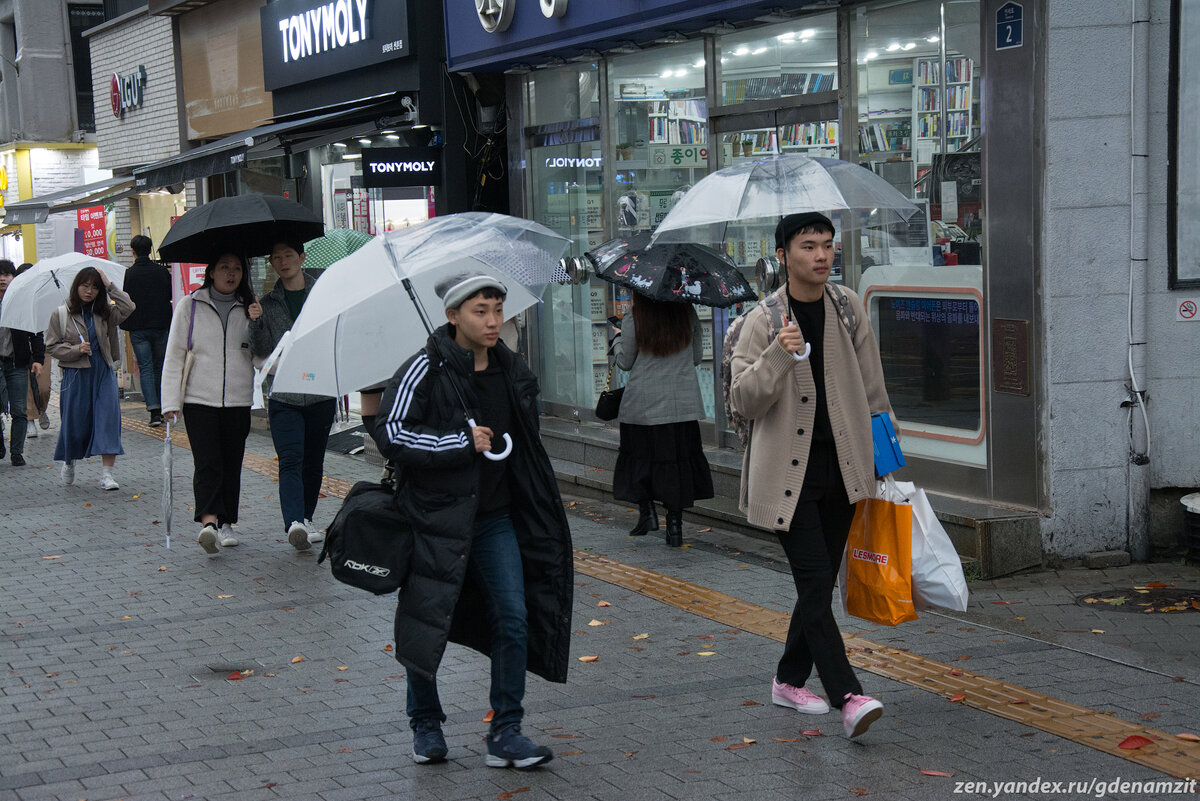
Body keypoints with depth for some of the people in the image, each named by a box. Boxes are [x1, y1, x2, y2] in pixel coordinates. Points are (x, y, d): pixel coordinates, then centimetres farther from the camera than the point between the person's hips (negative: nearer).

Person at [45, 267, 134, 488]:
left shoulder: (104, 313, 8)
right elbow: (52, 346, 2)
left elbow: (127, 308, -8)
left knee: (109, 418, -10)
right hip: (75, 375, -2)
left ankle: (106, 474, -10)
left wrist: (110, 286, -8)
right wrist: (76, 349, -13)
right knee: (75, 422, 5)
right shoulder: (61, 315, 2)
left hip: (103, 373, 2)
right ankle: (69, 462, 35)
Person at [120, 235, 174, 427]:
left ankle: (154, 410, -13)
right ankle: (160, 407, 22)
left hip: (138, 328, -2)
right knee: (159, 367, 14)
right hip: (160, 325, 2)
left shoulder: (128, 274, -5)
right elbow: (171, 296, 8)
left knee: (145, 368, -1)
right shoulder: (162, 271, -1)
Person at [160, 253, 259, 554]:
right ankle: (208, 521, -24)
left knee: (231, 464, 7)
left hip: (238, 400, 3)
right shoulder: (190, 306, 4)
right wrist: (171, 402, -4)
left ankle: (226, 523, 18)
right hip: (200, 398, -3)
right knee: (207, 462, -14)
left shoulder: (249, 308, 11)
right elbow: (174, 357, 3)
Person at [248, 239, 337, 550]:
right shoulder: (267, 303, 7)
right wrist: (257, 322, -16)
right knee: (290, 460, -15)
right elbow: (261, 351, 0)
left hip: (321, 393, 1)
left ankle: (305, 519, 25)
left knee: (313, 462, 9)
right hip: (283, 394, -1)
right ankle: (294, 524, -27)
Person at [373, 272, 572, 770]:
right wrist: (461, 443, -21)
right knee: (428, 622, 6)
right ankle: (425, 724, 26)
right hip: (436, 516, -4)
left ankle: (505, 733, 5)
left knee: (514, 619, -3)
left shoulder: (512, 370, 6)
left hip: (496, 517, 4)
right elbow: (390, 433, -17)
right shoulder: (426, 369, -12)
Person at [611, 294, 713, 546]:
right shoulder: (688, 315, 0)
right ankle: (675, 523, 6)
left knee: (639, 455, 13)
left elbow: (625, 362, 1)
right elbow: (697, 357, 9)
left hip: (642, 404, -2)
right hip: (683, 403, 2)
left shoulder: (633, 321, -8)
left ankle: (647, 509, 2)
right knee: (678, 457, 7)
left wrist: (618, 339, 18)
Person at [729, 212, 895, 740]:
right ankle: (848, 697, -15)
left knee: (819, 582, 12)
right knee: (815, 583, -12)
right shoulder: (762, 321, -5)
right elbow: (742, 402, -11)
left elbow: (871, 387, 15)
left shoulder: (849, 308, 7)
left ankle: (790, 680, 28)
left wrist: (883, 450, 14)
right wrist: (778, 356, -25)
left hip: (841, 465, 5)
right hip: (788, 469, -5)